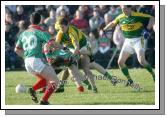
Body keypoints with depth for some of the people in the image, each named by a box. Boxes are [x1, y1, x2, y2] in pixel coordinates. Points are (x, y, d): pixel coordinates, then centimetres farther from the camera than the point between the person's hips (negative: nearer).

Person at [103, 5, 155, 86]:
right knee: (120, 62, 0)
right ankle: (129, 79, 13)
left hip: (137, 40, -6)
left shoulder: (138, 16, -13)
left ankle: (153, 75, -2)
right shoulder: (120, 17, 3)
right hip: (127, 42, 6)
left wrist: (148, 29, -20)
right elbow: (113, 23, 22)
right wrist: (104, 30, 17)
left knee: (142, 61, -21)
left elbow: (151, 18, -9)